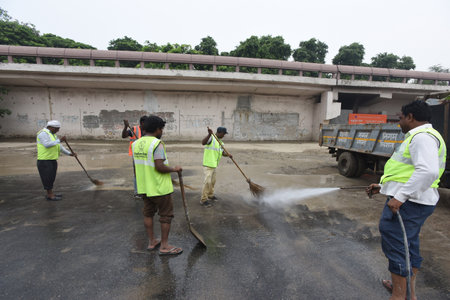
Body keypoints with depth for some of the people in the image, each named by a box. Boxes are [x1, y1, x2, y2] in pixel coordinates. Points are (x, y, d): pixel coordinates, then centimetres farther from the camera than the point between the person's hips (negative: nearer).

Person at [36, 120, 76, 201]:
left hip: (52, 160, 9)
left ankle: (49, 194, 23)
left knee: (51, 177, 14)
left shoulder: (52, 134, 16)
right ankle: (50, 195, 5)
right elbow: (47, 144, -28)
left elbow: (59, 147, 16)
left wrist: (70, 153, 10)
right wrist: (59, 140, -28)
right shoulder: (43, 133, -13)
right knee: (47, 178, -3)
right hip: (44, 160, -9)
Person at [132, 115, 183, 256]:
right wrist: (174, 169, -10)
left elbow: (137, 165, 12)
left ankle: (152, 242, 32)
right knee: (166, 215, 6)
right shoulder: (157, 143, -19)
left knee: (148, 213, 18)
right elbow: (160, 167, -25)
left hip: (144, 186, 8)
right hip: (159, 187, -8)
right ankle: (164, 246, 15)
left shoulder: (136, 144, 6)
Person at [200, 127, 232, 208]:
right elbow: (203, 142, -33)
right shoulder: (211, 138, -14)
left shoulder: (220, 142, 13)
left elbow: (222, 152, 13)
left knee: (212, 181, 19)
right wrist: (209, 134, -47)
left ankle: (210, 195, 37)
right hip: (208, 164, -9)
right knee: (207, 182, -9)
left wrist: (228, 154, -7)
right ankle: (203, 200, 0)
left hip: (214, 165, 9)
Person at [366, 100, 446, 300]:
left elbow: (428, 172, -29)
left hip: (407, 202, -11)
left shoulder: (422, 137, -15)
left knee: (394, 245, -4)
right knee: (409, 245, 21)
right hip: (410, 200, 11)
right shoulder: (418, 137, 20)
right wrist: (383, 187, 23)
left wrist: (400, 197, -29)